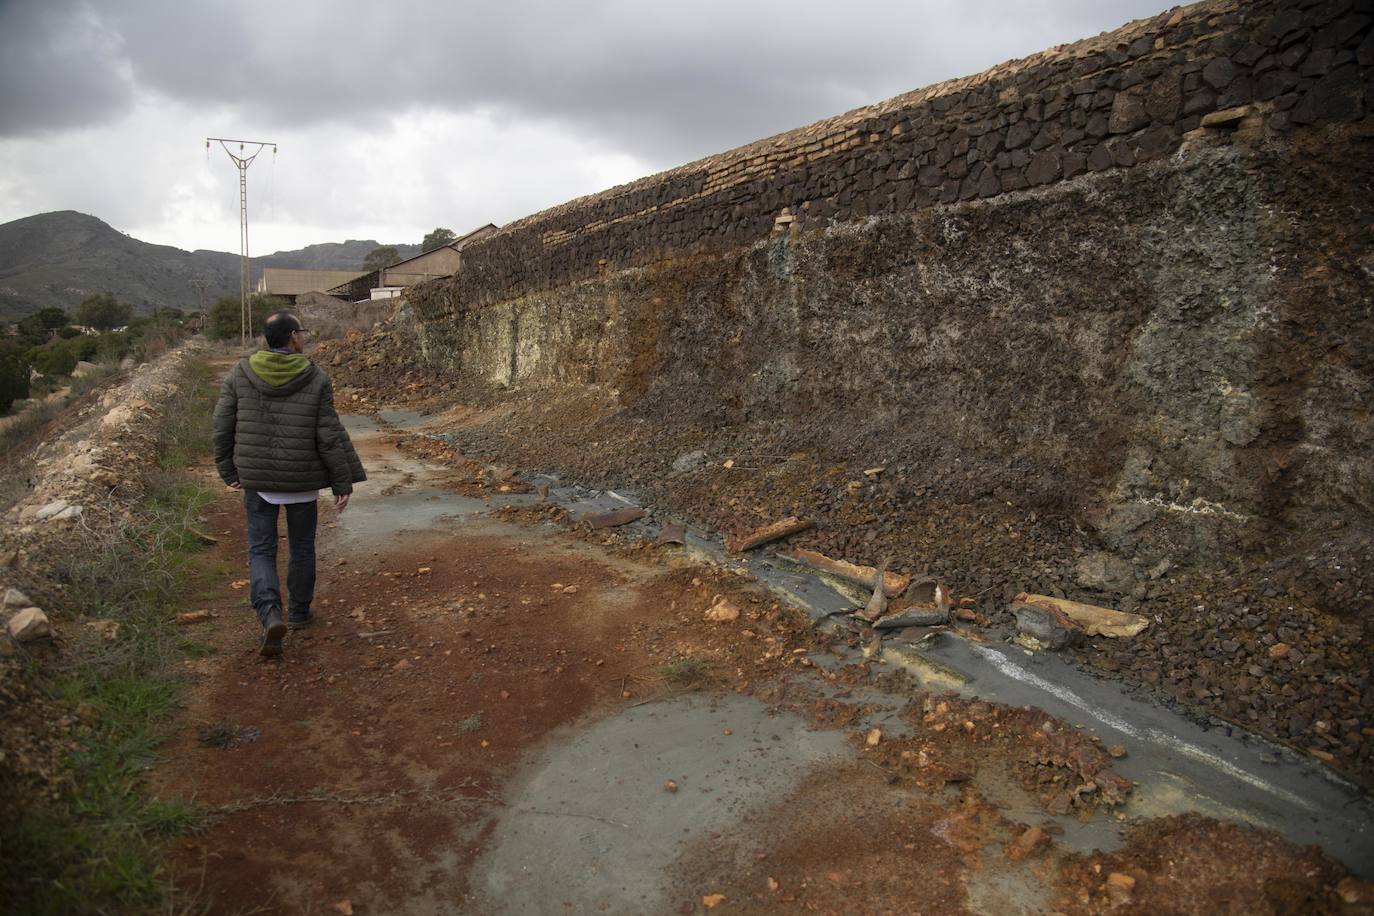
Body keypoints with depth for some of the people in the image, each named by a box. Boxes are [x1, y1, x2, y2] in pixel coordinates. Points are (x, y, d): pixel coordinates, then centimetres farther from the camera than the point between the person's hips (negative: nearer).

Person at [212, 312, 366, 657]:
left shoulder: (240, 374, -3)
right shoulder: (316, 379, -10)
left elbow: (222, 427, 0)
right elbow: (330, 436, -10)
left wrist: (230, 471, 13)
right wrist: (343, 483, -3)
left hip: (257, 479, 1)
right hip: (302, 479, -1)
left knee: (261, 550, 9)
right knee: (302, 547, 17)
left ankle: (271, 616, -10)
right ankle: (299, 612, 31)